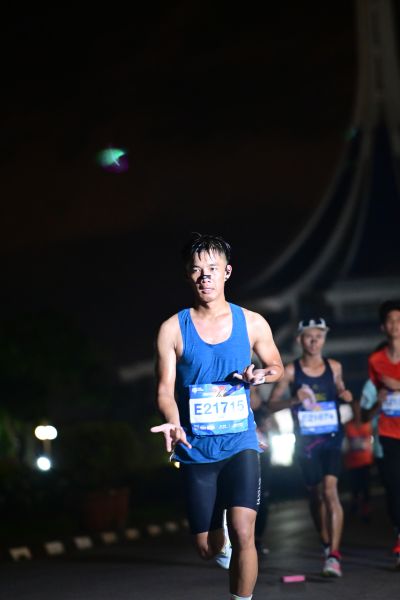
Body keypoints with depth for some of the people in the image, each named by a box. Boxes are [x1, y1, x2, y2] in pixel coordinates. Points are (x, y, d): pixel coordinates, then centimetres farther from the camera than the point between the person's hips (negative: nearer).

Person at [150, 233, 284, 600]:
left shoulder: (252, 323, 0)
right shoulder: (173, 329, -4)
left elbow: (277, 367, 14)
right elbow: (165, 389, -4)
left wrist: (261, 375, -10)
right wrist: (173, 422, -25)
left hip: (240, 443, 0)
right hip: (196, 448, 0)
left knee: (243, 532, -19)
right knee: (207, 549, 8)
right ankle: (221, 541, 45)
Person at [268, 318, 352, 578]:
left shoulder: (334, 367, 2)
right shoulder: (291, 371, -4)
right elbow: (272, 403, -3)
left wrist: (345, 395, -3)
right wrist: (294, 399, -21)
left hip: (332, 438, 0)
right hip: (306, 441, 1)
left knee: (330, 490, -17)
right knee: (316, 496, 10)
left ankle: (334, 556, -21)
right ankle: (326, 544, 32)